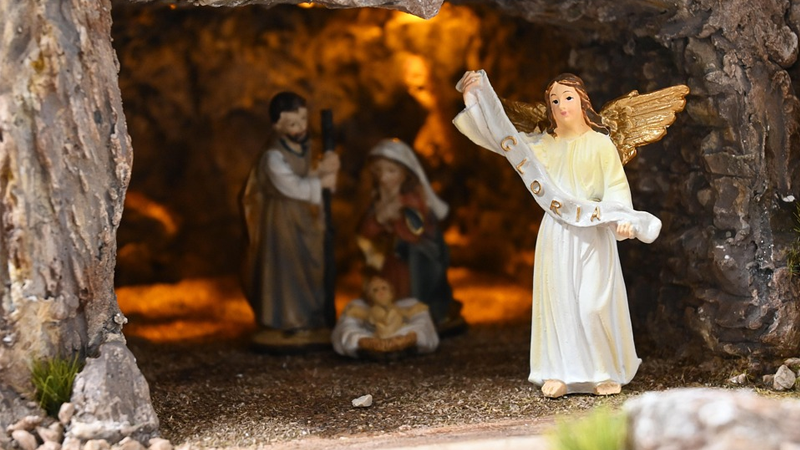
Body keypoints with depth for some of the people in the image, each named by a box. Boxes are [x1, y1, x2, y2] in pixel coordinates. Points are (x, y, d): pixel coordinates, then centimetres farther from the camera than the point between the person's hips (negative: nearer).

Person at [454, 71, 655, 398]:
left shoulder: (600, 143, 0)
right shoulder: (544, 145, 10)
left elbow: (616, 186, -4)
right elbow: (504, 136, 13)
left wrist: (622, 219, -21)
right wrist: (474, 97, 9)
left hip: (592, 235, -4)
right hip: (556, 234, 4)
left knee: (594, 303, -7)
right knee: (557, 298, 2)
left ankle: (608, 373, 7)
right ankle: (562, 373, 7)